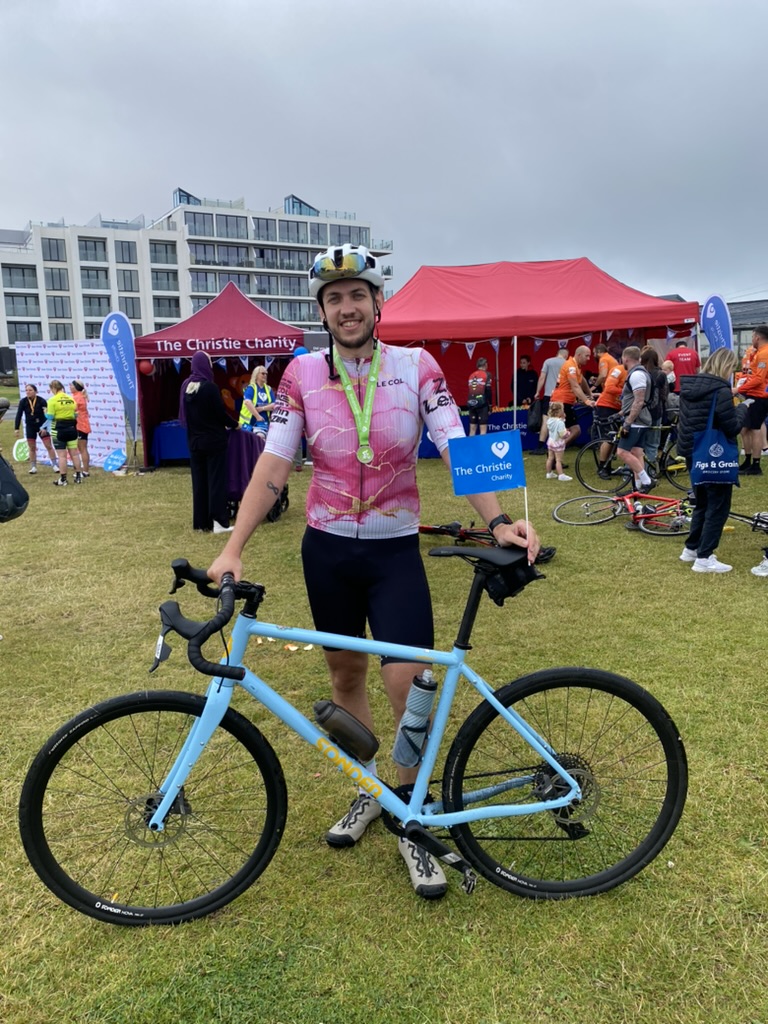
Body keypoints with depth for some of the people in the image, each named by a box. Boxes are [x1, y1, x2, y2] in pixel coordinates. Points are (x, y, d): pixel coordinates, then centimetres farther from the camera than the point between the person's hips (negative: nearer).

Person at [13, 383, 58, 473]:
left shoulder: (41, 401, -14)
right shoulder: (23, 402, -8)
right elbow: (19, 415, -7)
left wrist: (45, 427, -21)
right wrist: (16, 428, -13)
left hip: (42, 426, -2)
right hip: (30, 427, 2)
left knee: (49, 446, -2)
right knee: (32, 448, 6)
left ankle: (55, 465, 4)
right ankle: (33, 467, 14)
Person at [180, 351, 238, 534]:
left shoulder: (186, 386, 3)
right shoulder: (210, 387, -17)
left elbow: (184, 414, 11)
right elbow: (221, 413, -13)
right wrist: (234, 424, 5)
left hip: (194, 440, 6)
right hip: (214, 440, -6)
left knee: (199, 481, 10)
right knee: (216, 480, -1)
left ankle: (201, 522, 13)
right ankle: (218, 521, -5)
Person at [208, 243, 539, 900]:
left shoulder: (418, 367, -5)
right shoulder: (303, 374, -2)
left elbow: (457, 451, -12)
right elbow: (273, 466, -5)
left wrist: (499, 520, -27)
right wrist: (233, 548, -13)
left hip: (395, 550, -2)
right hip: (327, 549, 2)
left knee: (407, 682, -9)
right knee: (346, 676, 14)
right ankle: (369, 791, 38)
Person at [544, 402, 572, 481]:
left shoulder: (549, 420, -1)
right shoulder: (560, 422, -26)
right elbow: (562, 435, -26)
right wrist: (567, 432, -4)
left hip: (551, 441, 8)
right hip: (558, 443, -8)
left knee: (550, 458, 16)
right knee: (558, 460, -3)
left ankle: (549, 473, 26)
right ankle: (561, 475, 0)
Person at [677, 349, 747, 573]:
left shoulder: (689, 386, 6)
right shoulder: (720, 390, -19)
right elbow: (732, 428, -18)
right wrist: (742, 410, 0)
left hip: (692, 453, 8)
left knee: (703, 503, 21)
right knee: (718, 507, 1)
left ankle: (691, 548, 28)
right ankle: (704, 558, 1)